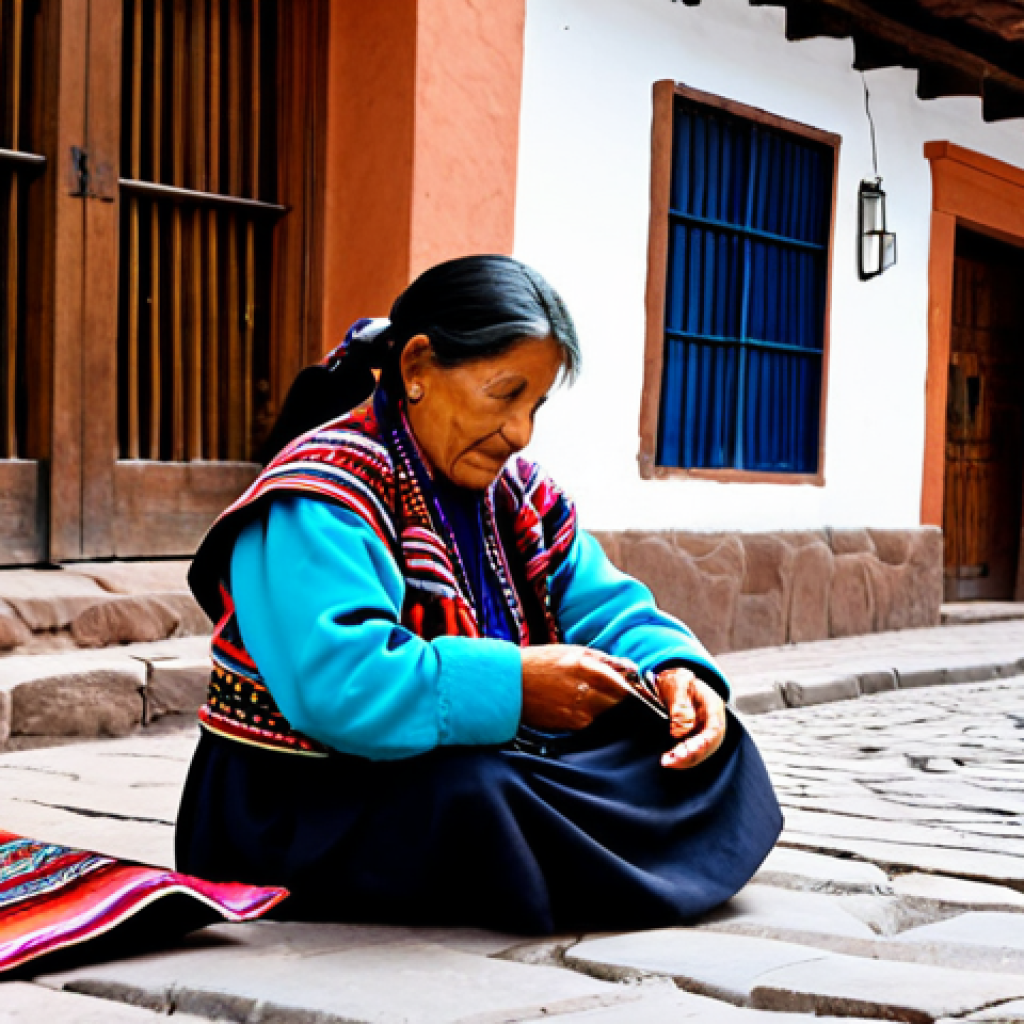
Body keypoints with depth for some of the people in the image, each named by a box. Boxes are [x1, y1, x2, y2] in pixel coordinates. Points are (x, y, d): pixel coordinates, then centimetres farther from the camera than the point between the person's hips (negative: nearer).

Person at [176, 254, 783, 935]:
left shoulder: (513, 489, 10)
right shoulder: (318, 503, -19)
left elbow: (602, 605, 8)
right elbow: (337, 686, -33)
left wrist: (675, 667, -14)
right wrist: (510, 684, -30)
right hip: (301, 817, -8)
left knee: (707, 736, 1)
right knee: (477, 802, -39)